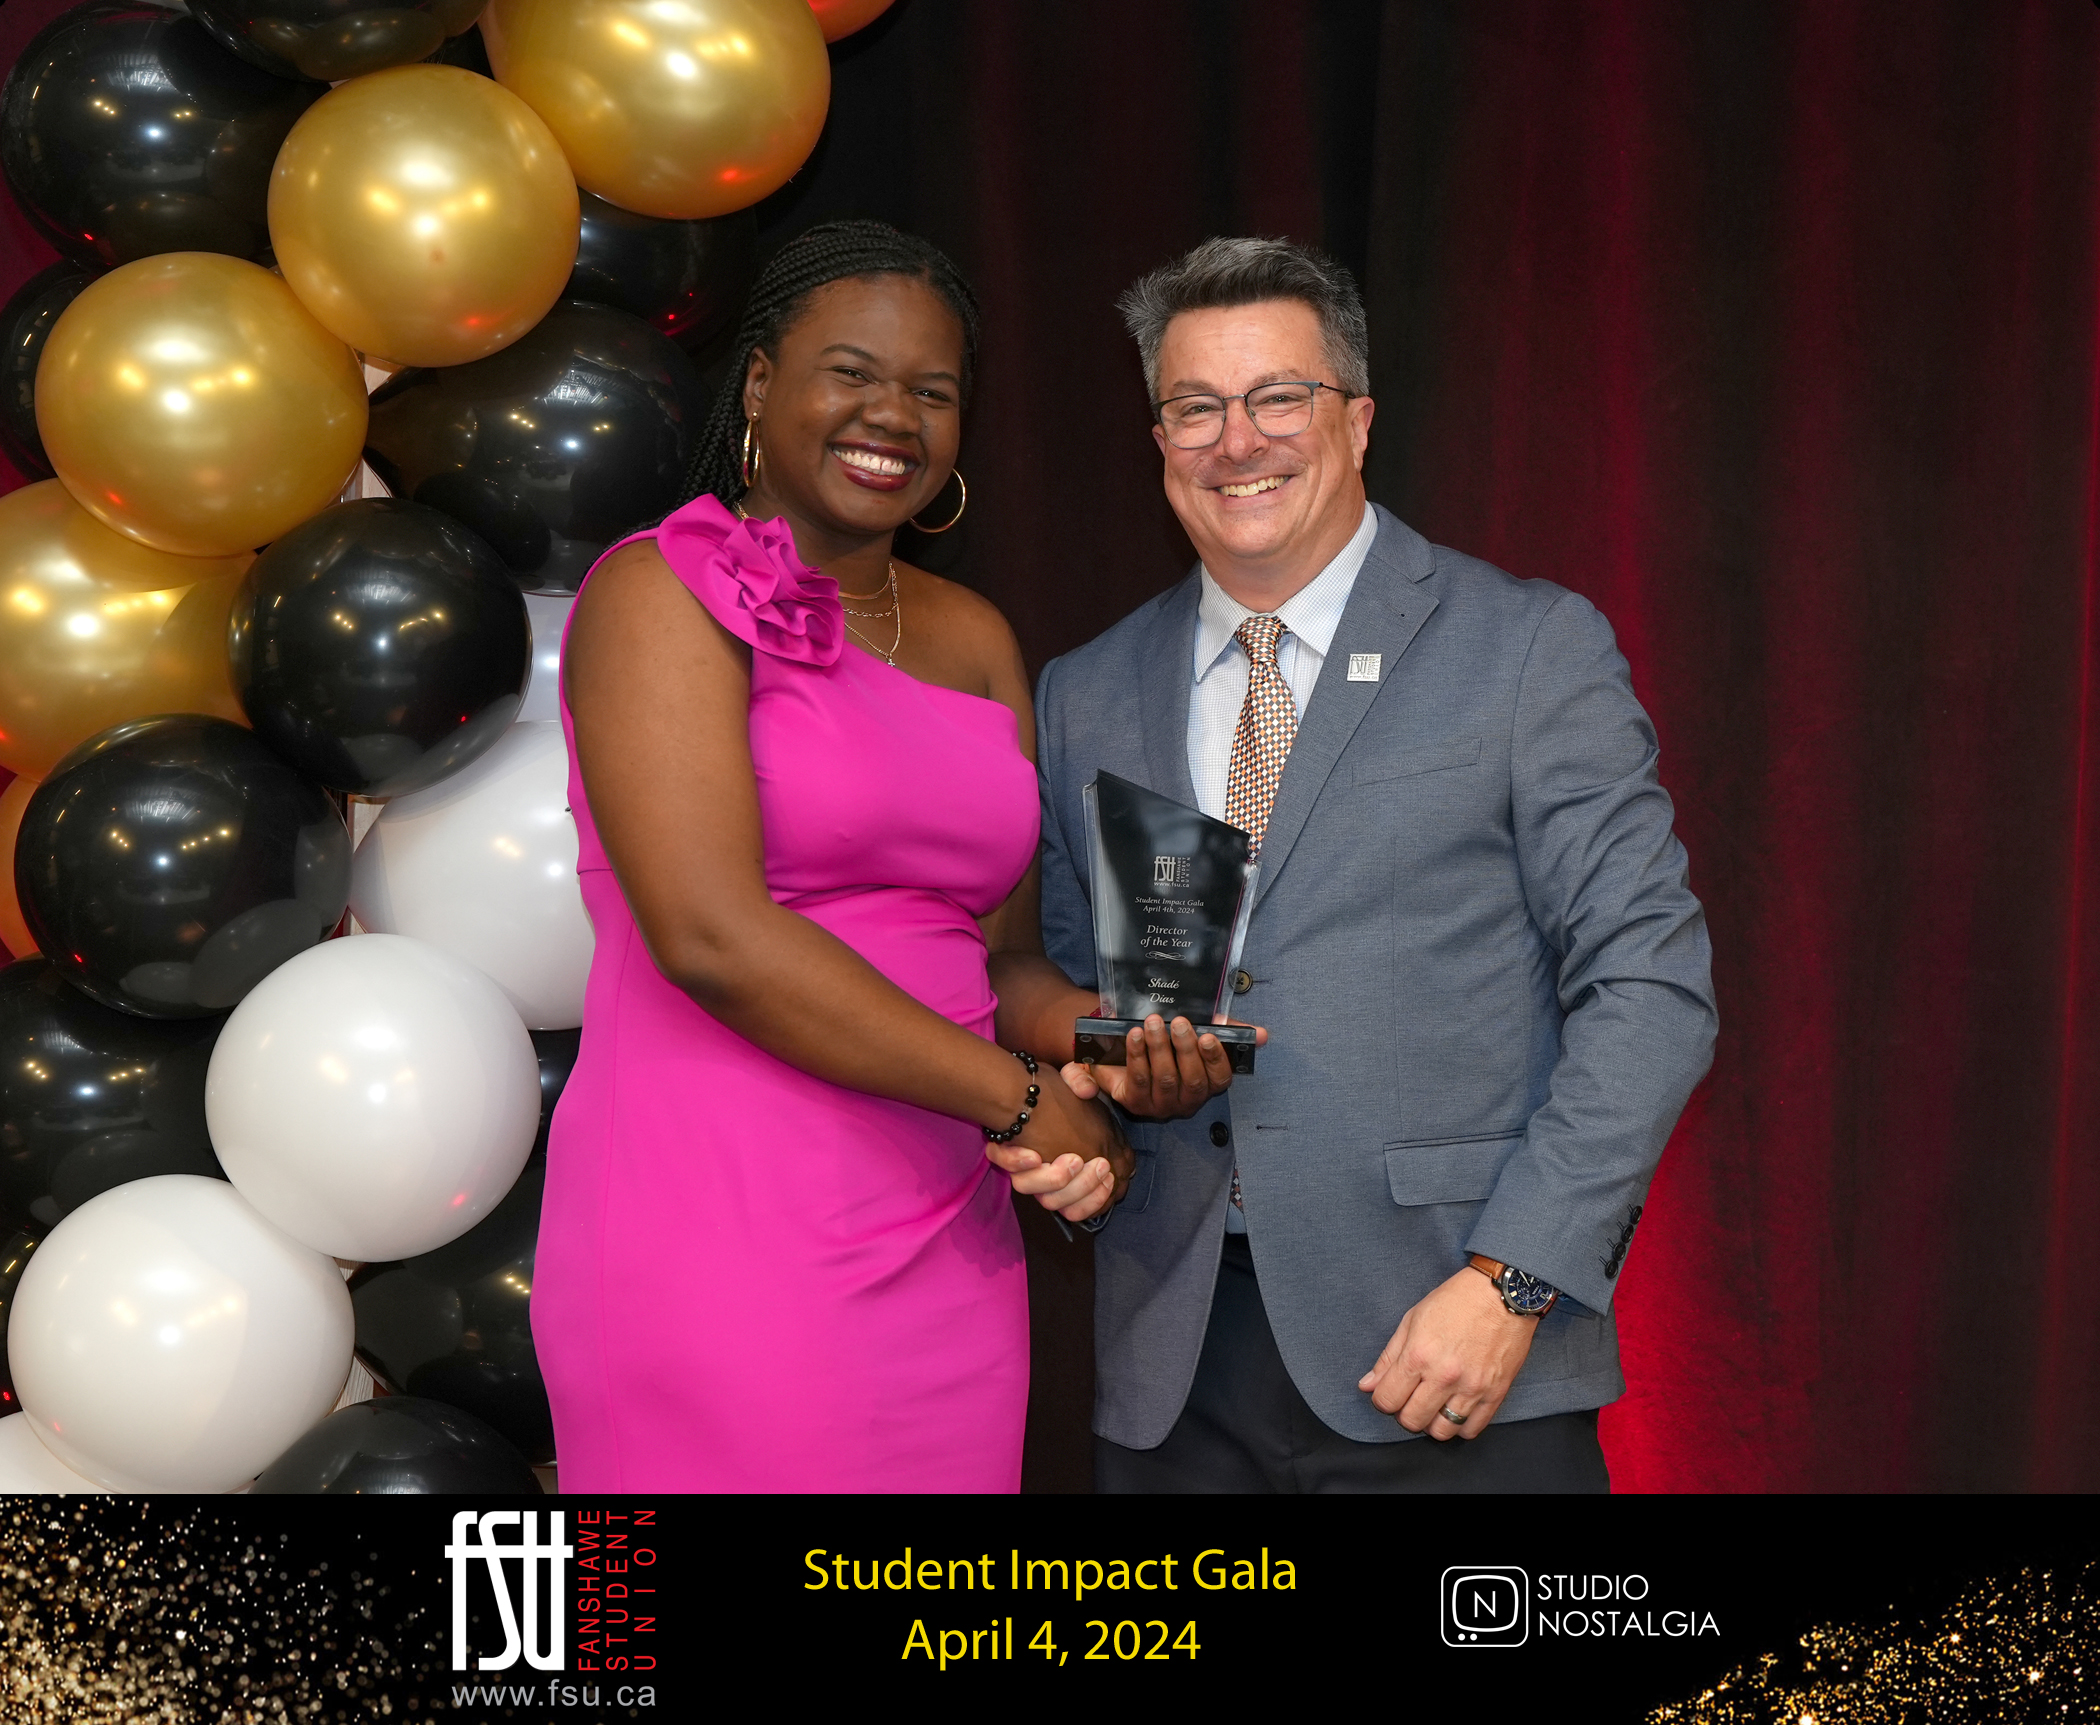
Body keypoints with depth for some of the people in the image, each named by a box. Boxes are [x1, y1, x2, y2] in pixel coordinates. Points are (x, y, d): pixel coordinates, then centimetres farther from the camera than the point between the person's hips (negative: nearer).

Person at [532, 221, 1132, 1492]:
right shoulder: (662, 591, -6)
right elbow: (711, 933, -17)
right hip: (724, 1234, -6)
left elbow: (1005, 948, 15)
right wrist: (1017, 1098, -12)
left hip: (945, 1245, 6)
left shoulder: (973, 638, 14)